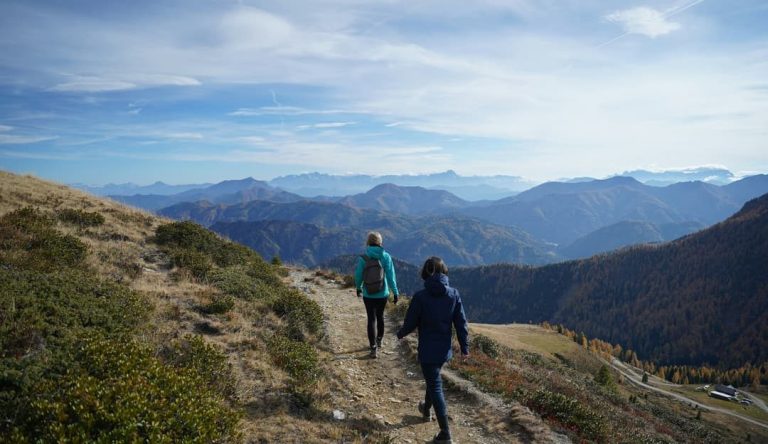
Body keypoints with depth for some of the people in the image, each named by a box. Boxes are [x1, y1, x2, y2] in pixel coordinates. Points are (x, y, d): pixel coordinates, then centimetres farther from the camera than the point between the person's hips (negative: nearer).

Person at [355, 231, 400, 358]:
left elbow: (358, 275, -1)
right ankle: (379, 340, 41)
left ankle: (373, 348, 1)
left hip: (368, 295, -1)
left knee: (372, 319, 6)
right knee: (380, 316, 22)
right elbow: (390, 276, -9)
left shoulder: (363, 258, -10)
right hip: (383, 294, 1)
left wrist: (358, 288, 17)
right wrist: (395, 292, 0)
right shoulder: (386, 256, -10)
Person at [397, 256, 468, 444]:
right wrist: (464, 347, 7)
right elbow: (461, 323, -3)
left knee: (435, 387, 4)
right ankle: (426, 410, 50)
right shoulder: (453, 294, -8)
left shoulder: (420, 297, -19)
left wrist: (400, 334, 13)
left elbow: (410, 323, -8)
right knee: (433, 379, 27)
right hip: (444, 349, 5)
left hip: (427, 351, -5)